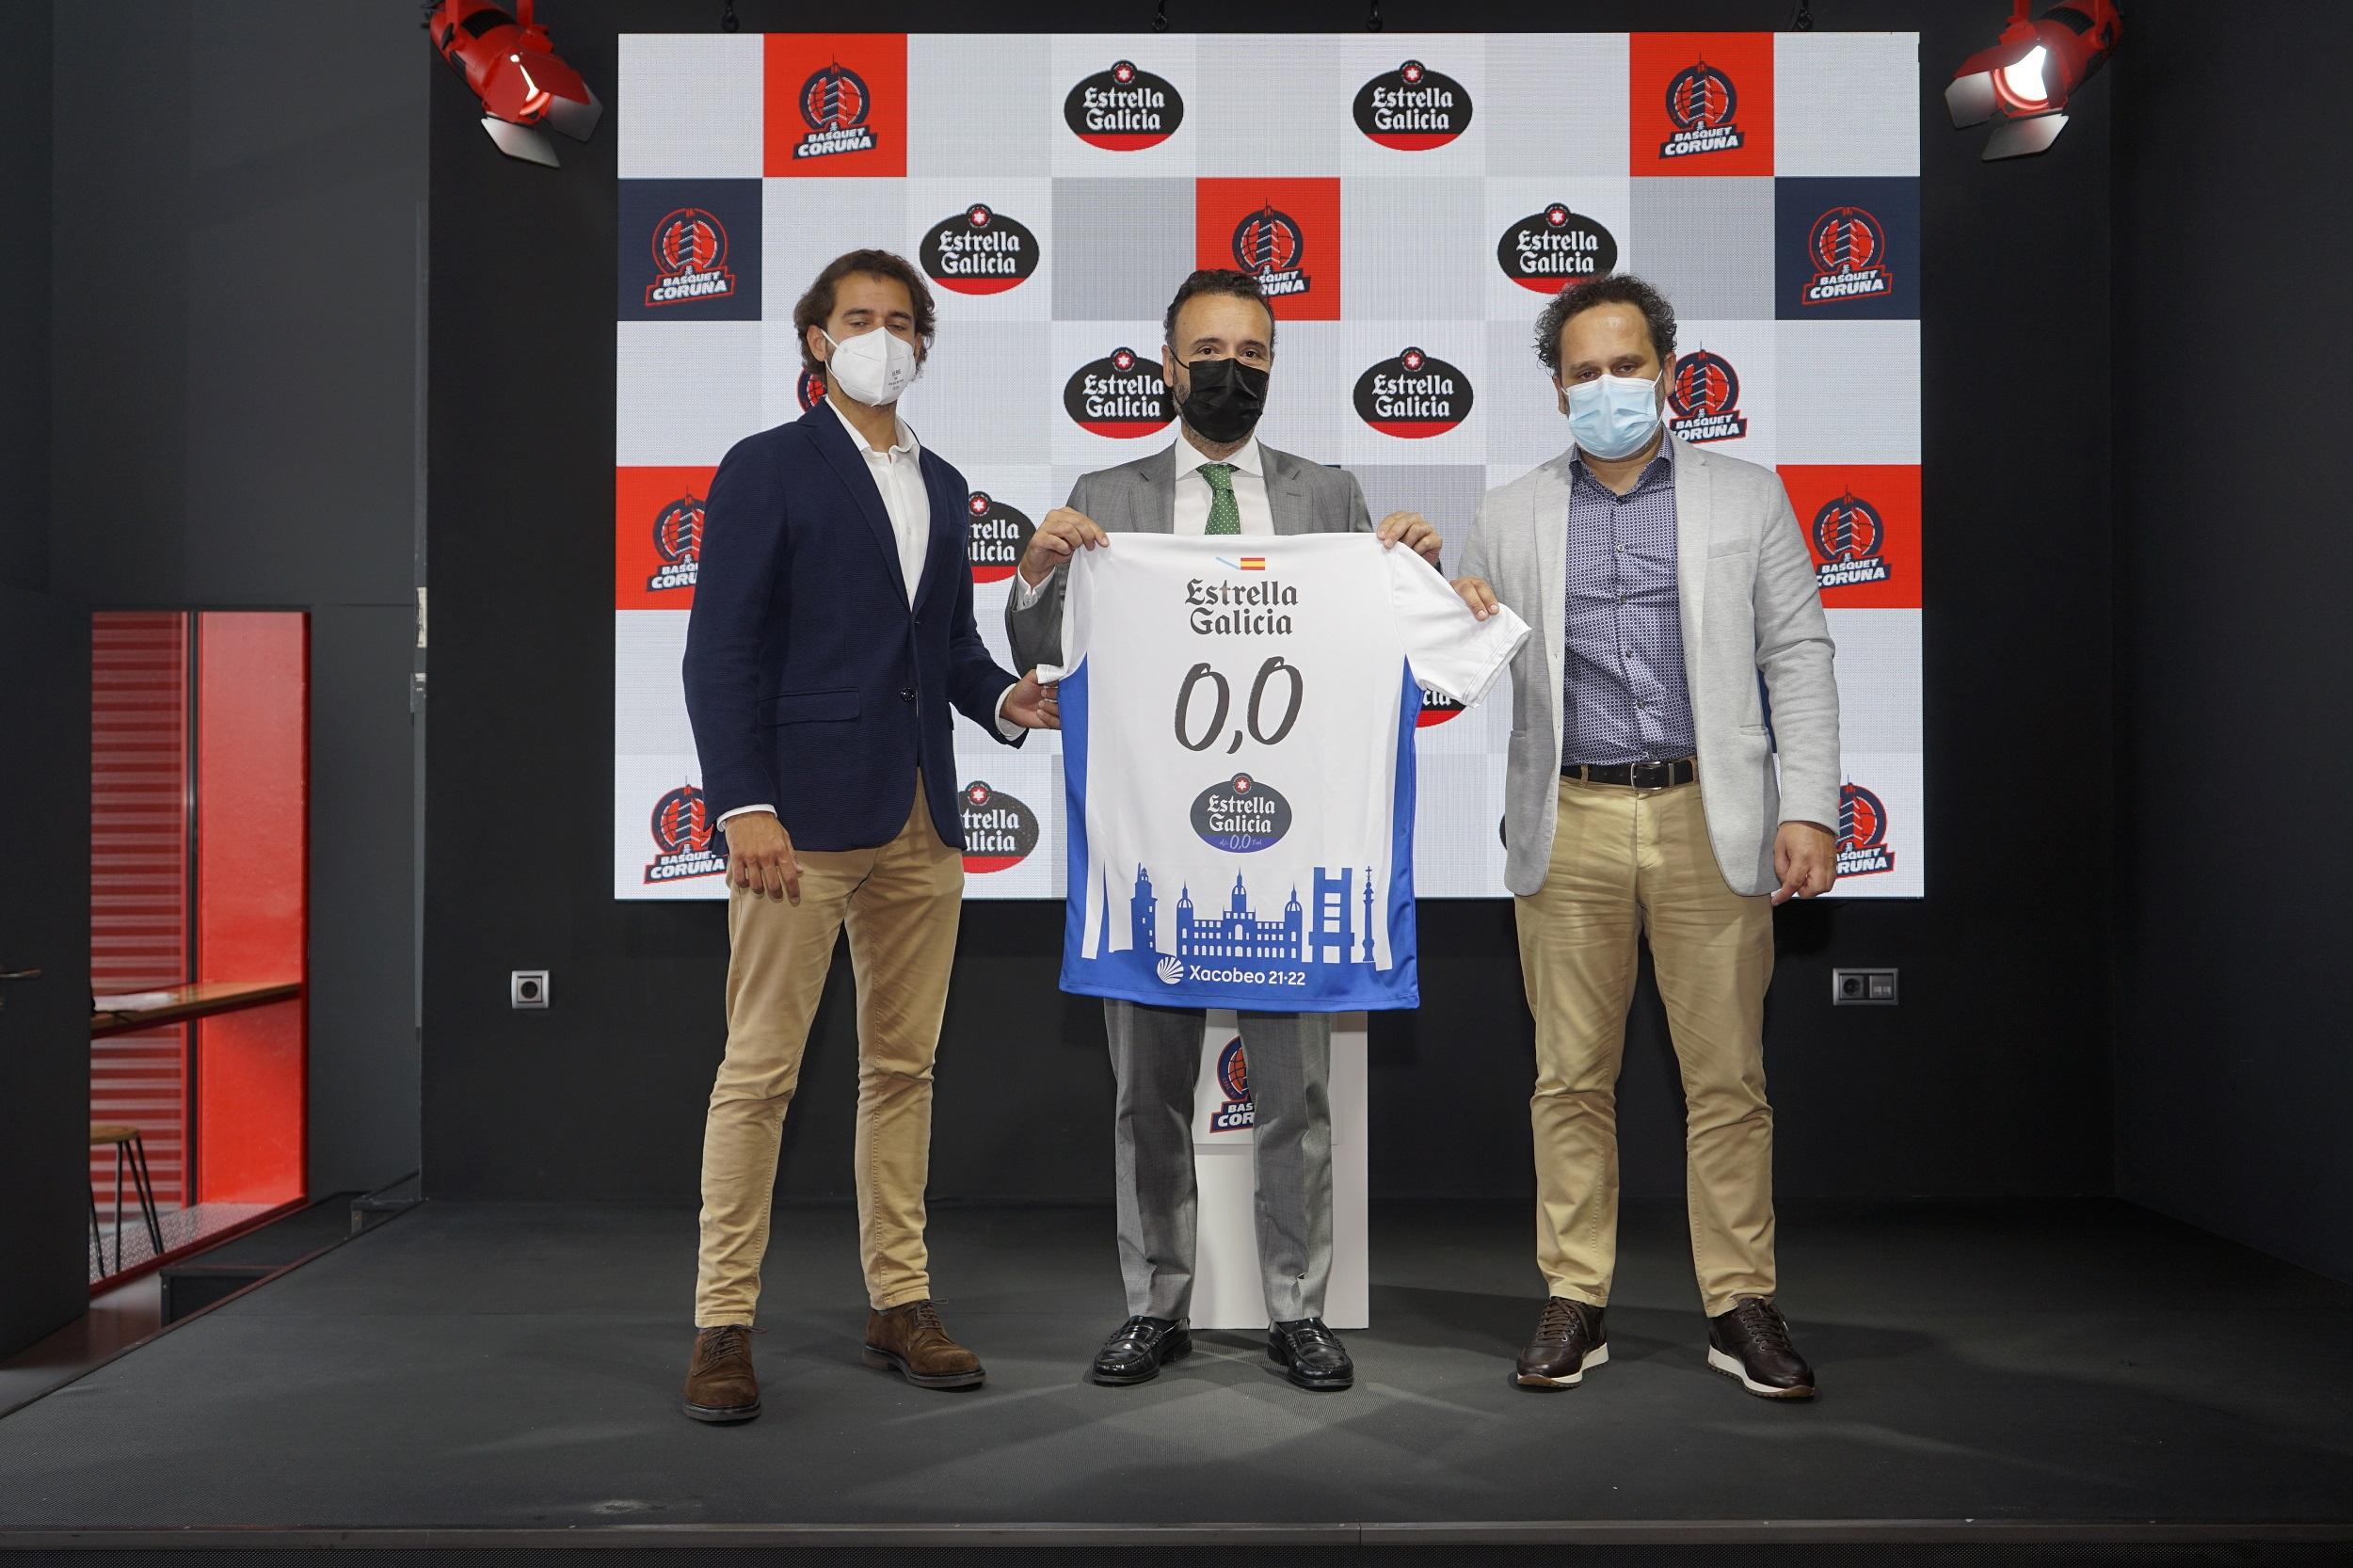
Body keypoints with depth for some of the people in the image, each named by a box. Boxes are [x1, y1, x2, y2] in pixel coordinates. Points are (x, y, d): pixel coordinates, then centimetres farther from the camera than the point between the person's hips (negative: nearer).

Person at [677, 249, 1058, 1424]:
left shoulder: (942, 486, 18)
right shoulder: (768, 469, -1)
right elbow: (721, 651, -7)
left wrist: (1004, 700, 0)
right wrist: (743, 806, -16)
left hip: (921, 819, 6)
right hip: (804, 815, -6)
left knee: (903, 1067, 10)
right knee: (760, 1070, -3)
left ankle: (900, 1304, 20)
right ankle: (723, 1325, 6)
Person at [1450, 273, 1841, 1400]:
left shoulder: (1747, 498, 9)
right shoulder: (1509, 517, 11)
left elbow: (1797, 657, 5)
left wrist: (1810, 809, -4)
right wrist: (1454, 626, -9)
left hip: (1709, 820, -1)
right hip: (1568, 824, 1)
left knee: (1727, 1076, 3)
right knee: (1571, 1077, 4)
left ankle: (1742, 1306, 13)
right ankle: (1574, 1303, 14)